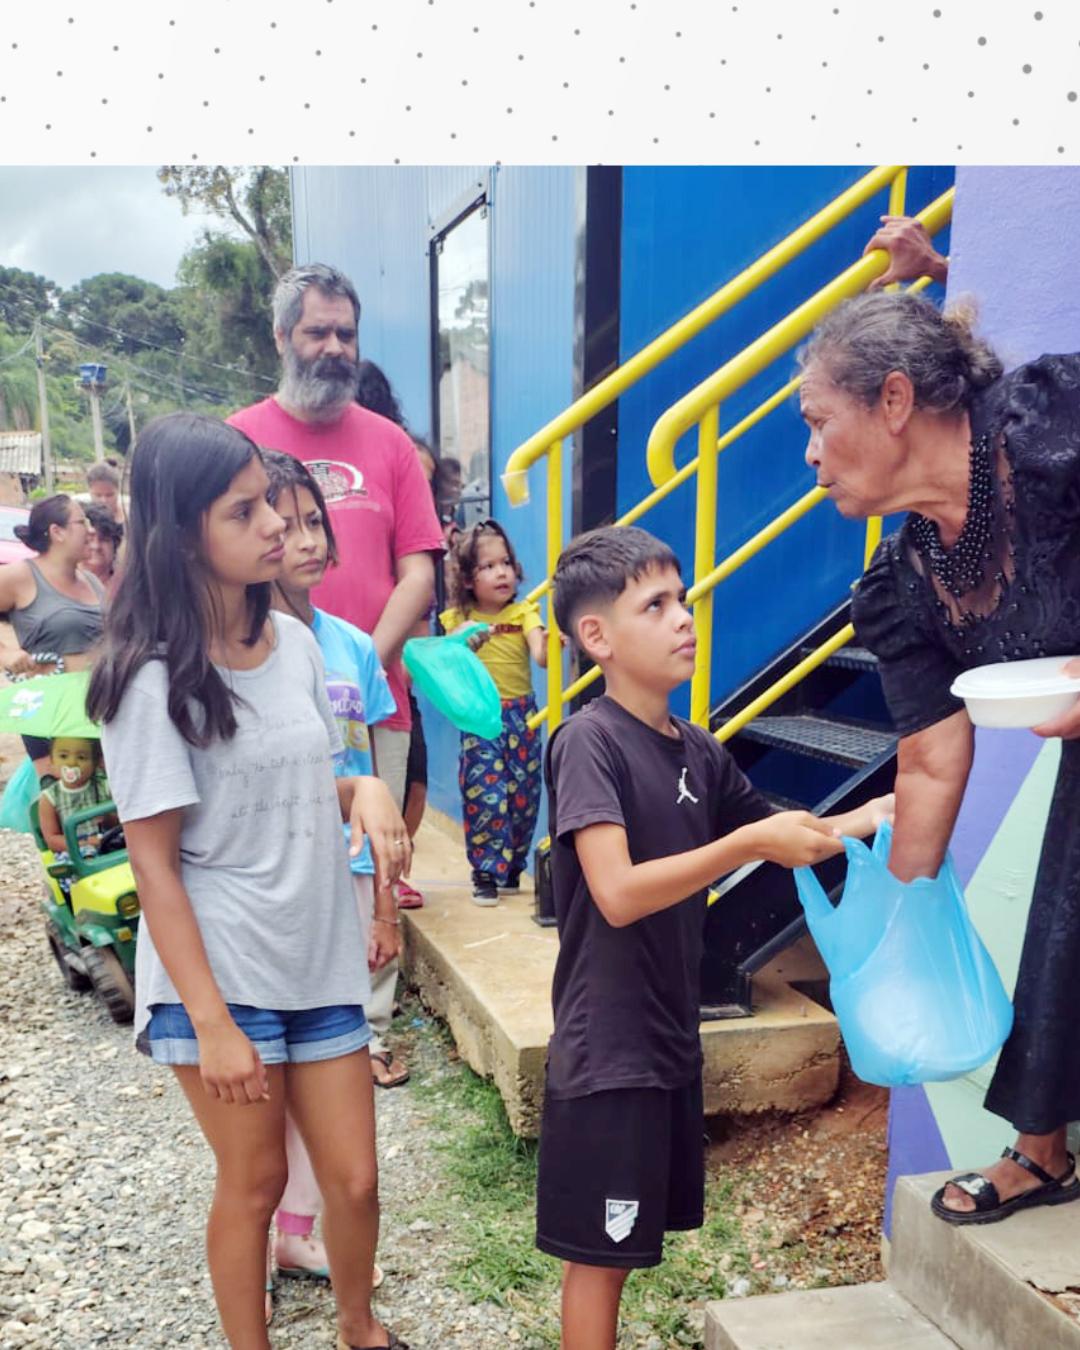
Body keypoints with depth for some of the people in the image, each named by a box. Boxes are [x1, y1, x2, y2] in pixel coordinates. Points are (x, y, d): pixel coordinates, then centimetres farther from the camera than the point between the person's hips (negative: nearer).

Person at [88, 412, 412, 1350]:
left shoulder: (295, 642, 2)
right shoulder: (155, 679, -15)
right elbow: (154, 863, -14)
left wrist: (364, 790, -6)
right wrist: (212, 1022, -15)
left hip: (321, 959, 5)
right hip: (220, 972, -5)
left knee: (355, 1178, 13)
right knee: (254, 1183, 10)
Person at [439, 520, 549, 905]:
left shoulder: (524, 613, 0)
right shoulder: (459, 620, 0)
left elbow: (540, 656, -16)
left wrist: (548, 643, -37)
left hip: (521, 715, 2)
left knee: (523, 793, 6)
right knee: (485, 794, -8)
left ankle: (511, 868, 23)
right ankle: (485, 873, 3)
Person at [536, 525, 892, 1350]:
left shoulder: (698, 750, 4)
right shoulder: (588, 742, -18)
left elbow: (783, 837, 15)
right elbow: (618, 894, -28)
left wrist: (874, 816, -1)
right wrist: (752, 843, -27)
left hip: (671, 1037, 7)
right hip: (608, 1047, -7)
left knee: (624, 1241, 21)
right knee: (599, 1249, 7)